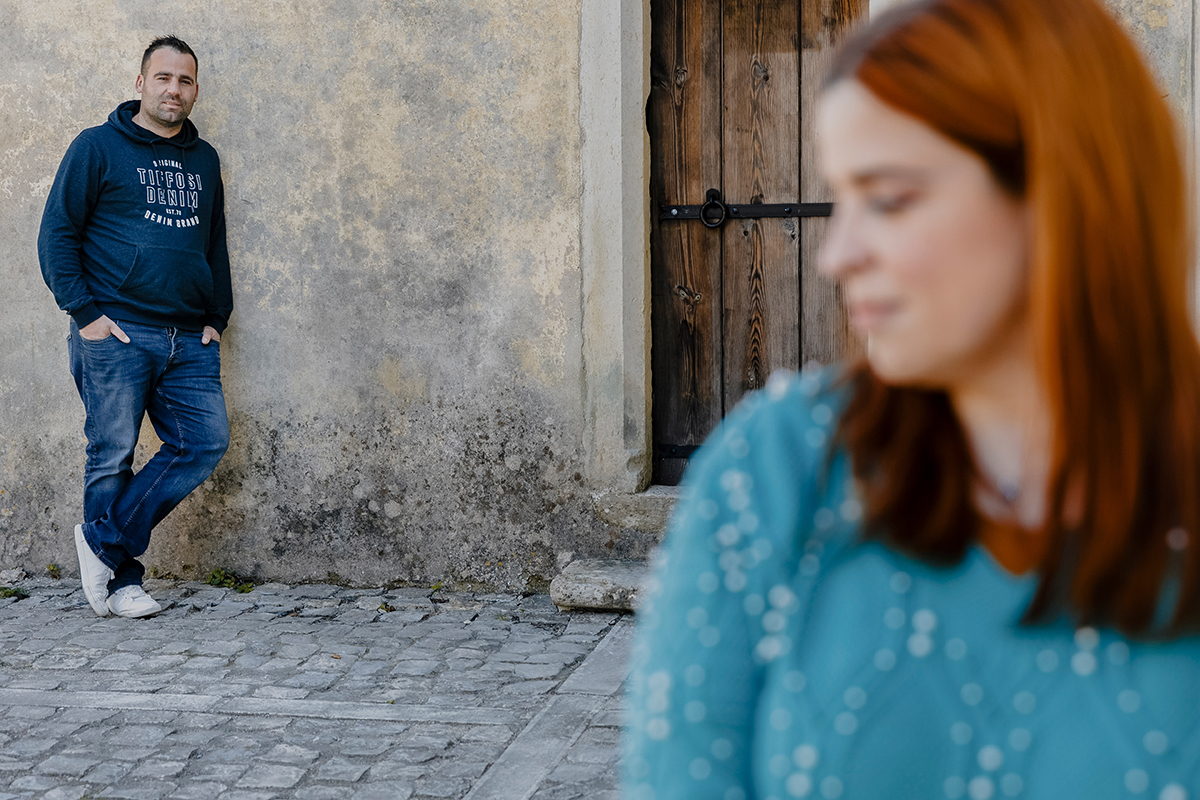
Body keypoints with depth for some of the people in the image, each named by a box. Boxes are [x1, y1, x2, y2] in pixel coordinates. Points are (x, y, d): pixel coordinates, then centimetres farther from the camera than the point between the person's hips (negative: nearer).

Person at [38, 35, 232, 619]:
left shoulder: (204, 160, 19)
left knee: (206, 442, -6)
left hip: (190, 341, 5)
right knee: (113, 455, -2)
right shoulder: (98, 147, 2)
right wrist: (84, 313, -10)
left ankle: (105, 538, 4)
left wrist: (217, 318, 14)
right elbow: (57, 233, -1)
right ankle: (119, 580, 9)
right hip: (115, 333, -5)